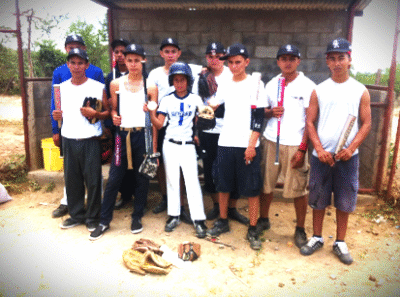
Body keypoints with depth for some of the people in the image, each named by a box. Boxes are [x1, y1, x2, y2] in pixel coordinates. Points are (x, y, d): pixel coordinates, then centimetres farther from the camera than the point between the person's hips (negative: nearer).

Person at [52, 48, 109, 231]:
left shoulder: (98, 87, -2)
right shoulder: (62, 87, 10)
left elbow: (108, 112, 1)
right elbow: (62, 111, 21)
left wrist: (95, 114, -18)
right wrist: (57, 115, -1)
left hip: (90, 140, -4)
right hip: (68, 140, 4)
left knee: (93, 180, 1)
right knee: (72, 180, 11)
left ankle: (93, 217, 17)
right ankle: (76, 215, 28)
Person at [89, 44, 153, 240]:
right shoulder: (116, 84, 8)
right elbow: (113, 108, 17)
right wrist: (114, 117, -5)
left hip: (143, 134, -1)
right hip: (123, 134, 1)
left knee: (141, 178, 7)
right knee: (114, 178, 3)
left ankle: (137, 217, 25)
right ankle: (104, 220, 17)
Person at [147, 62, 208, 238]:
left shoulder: (195, 99, 4)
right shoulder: (167, 100, 5)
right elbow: (158, 125, -1)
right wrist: (151, 112, -16)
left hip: (188, 145, -1)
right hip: (170, 144, 2)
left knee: (192, 181, -6)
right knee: (172, 180, 8)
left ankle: (199, 220, 0)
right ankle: (174, 215, 20)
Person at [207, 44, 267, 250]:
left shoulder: (255, 84, -1)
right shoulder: (224, 86, 12)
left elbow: (258, 117, -7)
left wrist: (251, 145, -13)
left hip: (247, 145, -4)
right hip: (225, 143, 5)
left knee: (251, 188, 0)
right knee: (223, 185, 11)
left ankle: (253, 230, 13)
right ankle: (223, 222, 28)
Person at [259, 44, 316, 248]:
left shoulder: (307, 86, -1)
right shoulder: (271, 85, 11)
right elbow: (262, 111, 18)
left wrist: (303, 149, -11)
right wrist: (271, 112, -6)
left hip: (295, 145, -3)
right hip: (270, 141, 4)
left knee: (298, 189, 1)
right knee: (266, 184, 9)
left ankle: (300, 229, 18)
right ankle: (263, 219, 28)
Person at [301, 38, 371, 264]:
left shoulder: (360, 91, 2)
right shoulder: (319, 90, 3)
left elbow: (366, 123, 2)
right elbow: (310, 122, 1)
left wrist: (351, 149, -11)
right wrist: (319, 149, -10)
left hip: (347, 156, 0)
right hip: (321, 155, 1)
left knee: (345, 201, 9)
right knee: (318, 199, 10)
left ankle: (340, 242, 26)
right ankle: (317, 238, 28)